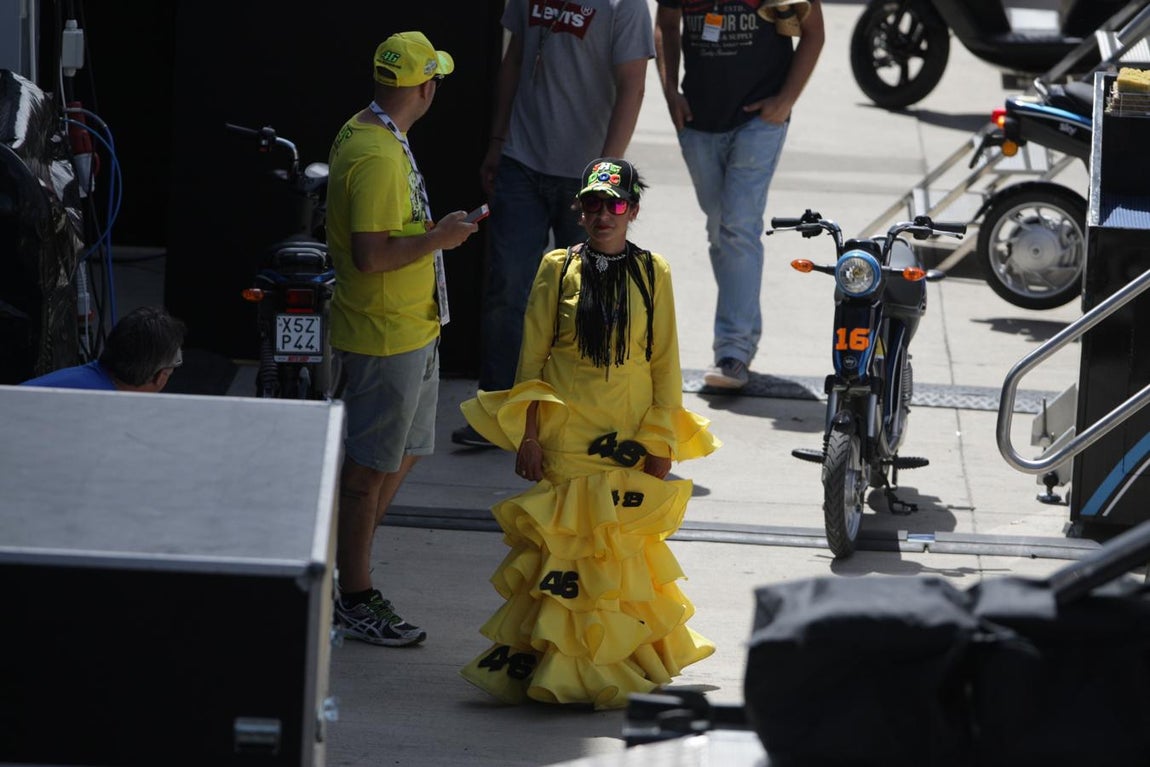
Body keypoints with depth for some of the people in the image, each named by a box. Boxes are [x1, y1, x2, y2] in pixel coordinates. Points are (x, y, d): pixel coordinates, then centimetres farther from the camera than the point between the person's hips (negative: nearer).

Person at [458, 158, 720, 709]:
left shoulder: (653, 274, 4)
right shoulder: (558, 269, 1)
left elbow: (665, 364, 5)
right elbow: (532, 357, 2)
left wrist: (662, 444, 0)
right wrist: (528, 435, -5)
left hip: (631, 436, 1)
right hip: (566, 432, -1)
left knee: (622, 544, 3)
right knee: (562, 543, -4)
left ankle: (618, 660, 15)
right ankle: (555, 658, 4)